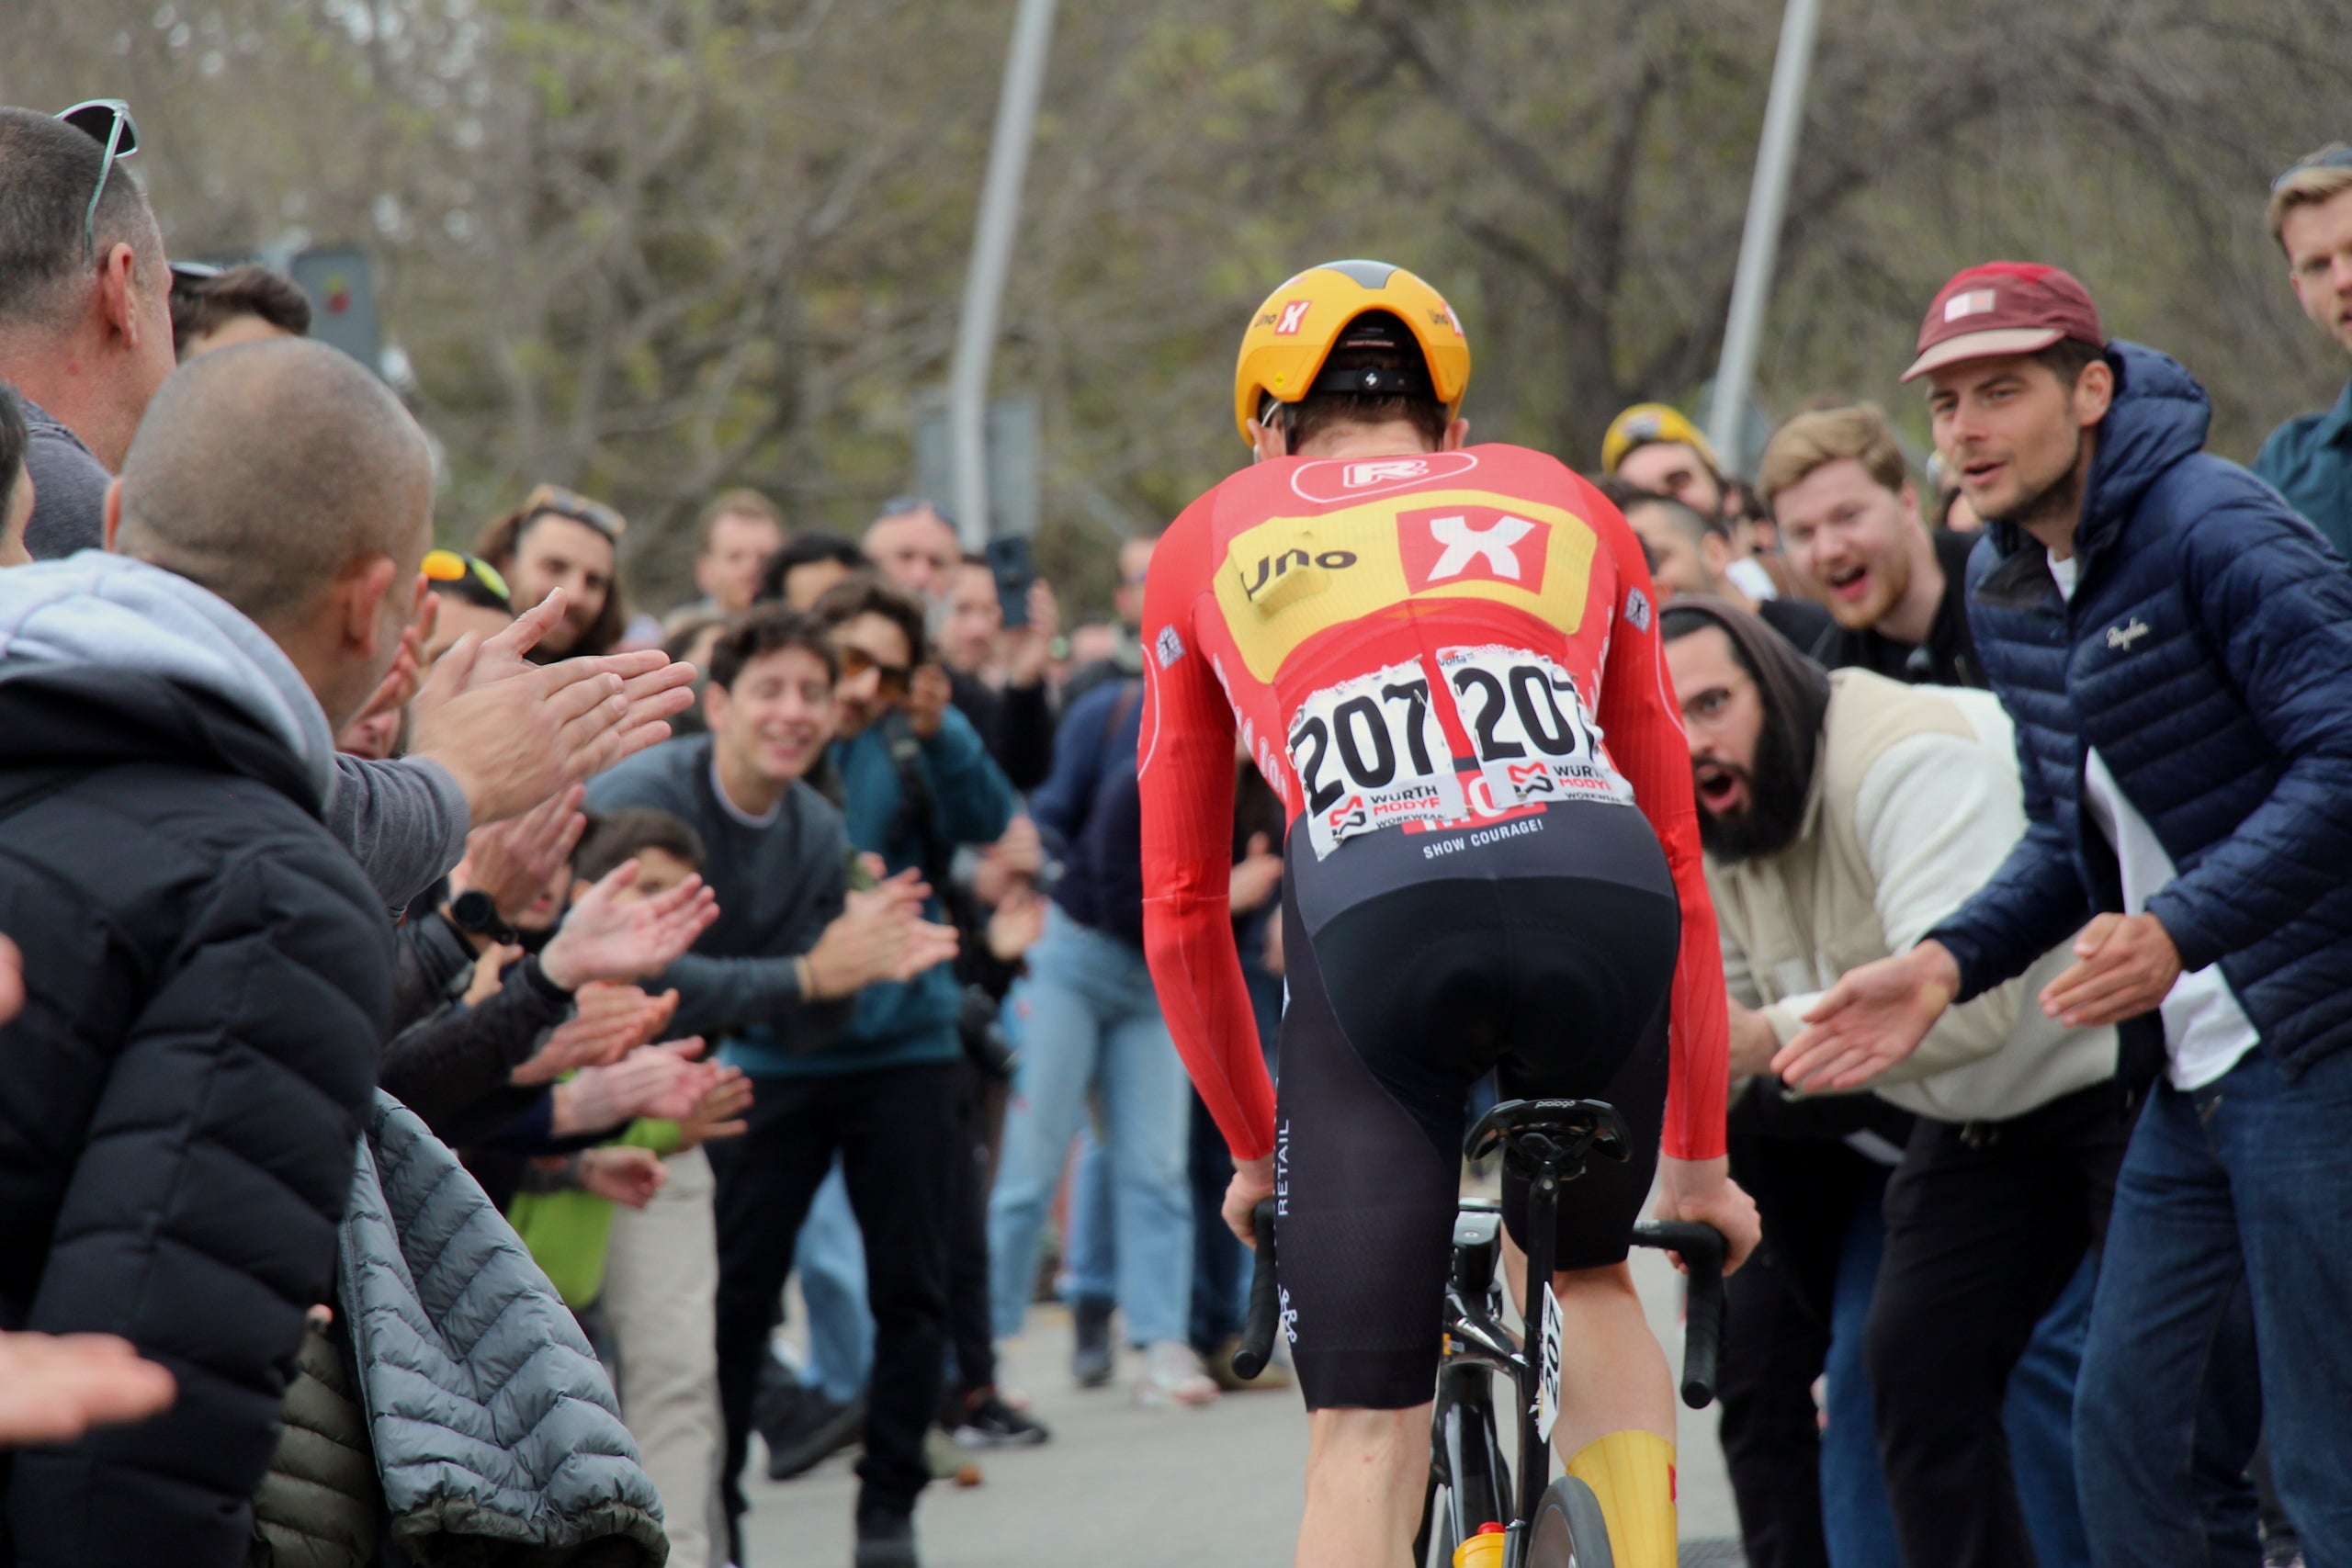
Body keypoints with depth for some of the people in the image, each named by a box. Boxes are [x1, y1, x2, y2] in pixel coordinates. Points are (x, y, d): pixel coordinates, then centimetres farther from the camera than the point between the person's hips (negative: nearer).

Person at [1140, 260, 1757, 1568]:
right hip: (1599, 898, 2)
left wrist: (1256, 1149, 43)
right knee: (1589, 1278, 31)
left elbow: (1182, 911, 30)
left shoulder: (1211, 544, 29)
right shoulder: (1567, 505, 32)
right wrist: (1698, 1158, 41)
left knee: (1365, 1437, 4)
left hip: (1376, 915, -1)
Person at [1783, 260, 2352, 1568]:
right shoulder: (2004, 586, 11)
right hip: (2195, 1067, 9)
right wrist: (1948, 964, 4)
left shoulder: (2218, 528, -14)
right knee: (2127, 1429, 8)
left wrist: (2178, 932, -29)